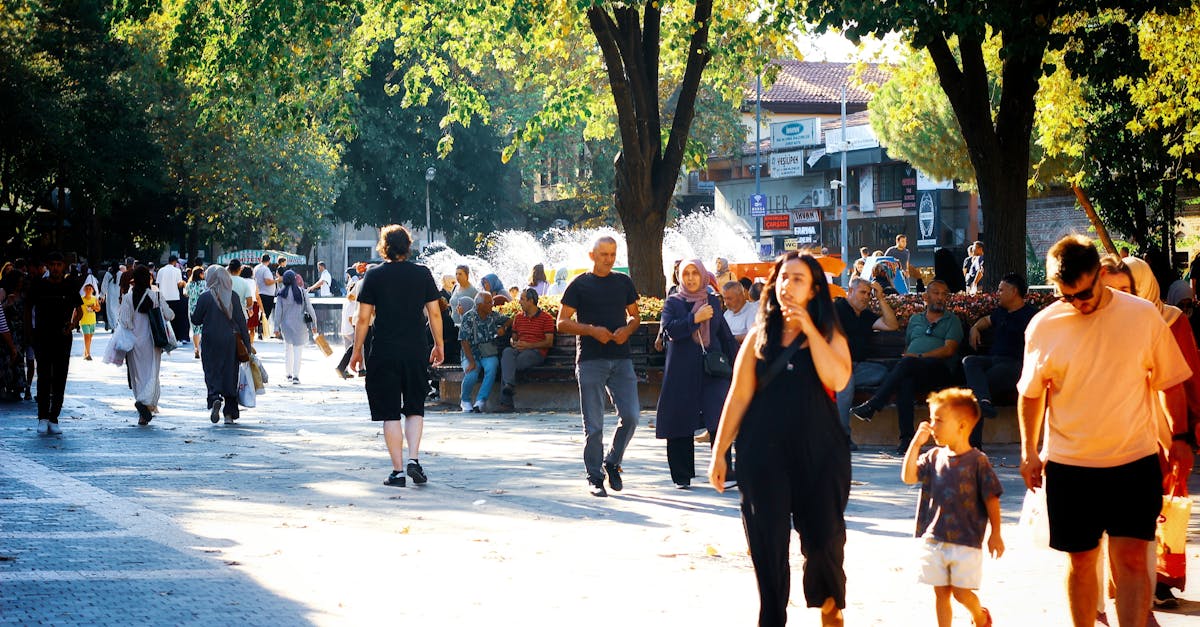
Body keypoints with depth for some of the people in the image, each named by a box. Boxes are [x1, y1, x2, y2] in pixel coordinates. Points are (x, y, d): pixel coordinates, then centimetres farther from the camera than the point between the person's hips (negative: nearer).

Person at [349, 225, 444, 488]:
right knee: (414, 409, 14)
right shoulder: (422, 274, 2)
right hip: (416, 350, 2)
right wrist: (438, 345, 15)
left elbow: (363, 318, -3)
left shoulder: (374, 275, -3)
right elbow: (434, 313, 4)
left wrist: (357, 351, 7)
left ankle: (398, 471, 0)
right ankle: (413, 459, -4)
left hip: (384, 352, -2)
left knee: (390, 413, 4)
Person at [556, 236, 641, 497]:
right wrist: (592, 330, -15)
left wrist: (627, 330, -4)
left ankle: (612, 462, 18)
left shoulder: (624, 282, 12)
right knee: (593, 424, -1)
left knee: (631, 416, -5)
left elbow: (635, 316, 19)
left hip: (621, 358, 3)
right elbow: (562, 323, -1)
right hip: (590, 360, -3)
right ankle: (595, 478, 8)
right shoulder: (580, 285, 1)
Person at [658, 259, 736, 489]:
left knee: (720, 420, -15)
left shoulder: (713, 302, 15)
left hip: (712, 369, 1)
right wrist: (696, 319, -15)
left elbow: (726, 336, 18)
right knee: (680, 425, 0)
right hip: (682, 373, -1)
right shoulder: (673, 303, 7)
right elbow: (669, 329, -10)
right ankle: (682, 477, 11)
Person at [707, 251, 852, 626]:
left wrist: (809, 329, -14)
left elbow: (838, 380, -16)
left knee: (824, 538, 0)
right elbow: (738, 397, 6)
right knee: (768, 543, 1)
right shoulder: (759, 338, 7)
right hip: (764, 452, 1)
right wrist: (719, 452, 3)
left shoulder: (829, 337, 5)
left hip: (819, 450, -1)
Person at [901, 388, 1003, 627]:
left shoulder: (977, 461, -9)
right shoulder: (934, 457, 5)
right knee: (941, 593, 8)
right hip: (934, 539, 4)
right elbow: (908, 477, -5)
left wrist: (995, 534, -7)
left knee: (961, 593, -1)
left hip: (966, 541, -4)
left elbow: (991, 499, -6)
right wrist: (916, 442, -9)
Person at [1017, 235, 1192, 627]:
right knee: (1081, 561, 9)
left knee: (1131, 559, -9)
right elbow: (1032, 393, 9)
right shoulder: (1044, 326, -3)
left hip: (1135, 462, -1)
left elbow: (1168, 381, 6)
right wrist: (1029, 452, 6)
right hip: (1068, 466, 1)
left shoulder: (1143, 315, -4)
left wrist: (1179, 438, 7)